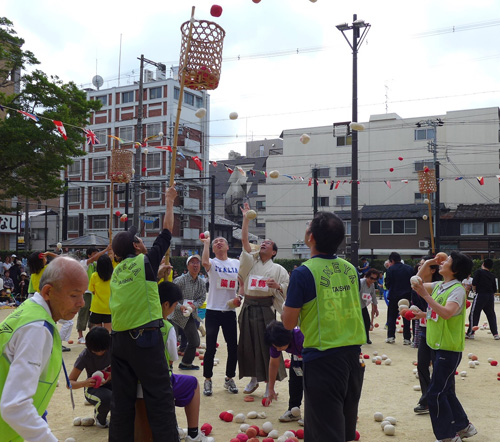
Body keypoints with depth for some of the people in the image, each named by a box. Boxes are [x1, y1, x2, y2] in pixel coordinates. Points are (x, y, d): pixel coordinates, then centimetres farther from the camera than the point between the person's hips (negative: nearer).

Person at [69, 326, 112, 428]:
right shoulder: (85, 356, -21)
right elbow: (70, 383, -17)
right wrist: (85, 383, -39)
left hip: (110, 384, 3)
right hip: (93, 388, -2)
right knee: (107, 399, -37)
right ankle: (99, 419, 0)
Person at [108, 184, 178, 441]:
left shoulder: (117, 270, 12)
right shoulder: (145, 261, -2)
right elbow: (166, 232, 7)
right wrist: (169, 202, 18)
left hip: (119, 339, 7)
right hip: (145, 337, -6)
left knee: (122, 399, 10)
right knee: (160, 398, -4)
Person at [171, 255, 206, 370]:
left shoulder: (201, 282, 4)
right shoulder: (180, 280, -15)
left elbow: (202, 298, 6)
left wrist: (194, 305, -13)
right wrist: (180, 307, -27)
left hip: (190, 316, 7)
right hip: (176, 316, -6)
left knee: (194, 342, 14)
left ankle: (186, 363, 33)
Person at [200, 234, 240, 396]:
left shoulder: (236, 263, 7)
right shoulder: (212, 263, -2)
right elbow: (205, 262, -27)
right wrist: (206, 243, -17)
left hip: (230, 311, 3)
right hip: (213, 311, -3)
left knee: (233, 347, 6)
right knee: (210, 348, 0)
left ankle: (229, 378, 24)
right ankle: (207, 380, 14)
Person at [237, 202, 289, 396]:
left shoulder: (278, 269, 4)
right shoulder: (251, 261, 10)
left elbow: (287, 287, 3)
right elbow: (244, 240, 3)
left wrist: (277, 286, -18)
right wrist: (246, 218, -1)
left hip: (265, 308, -3)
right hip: (248, 307, 4)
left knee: (266, 345, -4)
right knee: (248, 343, 8)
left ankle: (269, 383, 6)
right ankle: (253, 378, 24)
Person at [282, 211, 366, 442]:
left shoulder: (304, 273, -15)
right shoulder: (351, 269, 4)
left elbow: (289, 322, -10)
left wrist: (286, 302, 9)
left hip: (322, 358, -6)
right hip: (353, 354, 6)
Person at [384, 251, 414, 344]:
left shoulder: (390, 269, -9)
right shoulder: (409, 268, 1)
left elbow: (387, 284, -7)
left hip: (394, 296, -2)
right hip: (407, 296, 3)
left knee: (391, 317, 10)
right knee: (406, 317, 8)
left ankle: (391, 337, 7)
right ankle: (407, 338, 7)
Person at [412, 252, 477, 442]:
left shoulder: (457, 290, -18)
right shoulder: (438, 286, 7)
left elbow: (447, 313, -33)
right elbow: (416, 284, 17)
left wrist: (425, 295, -36)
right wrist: (426, 264, 8)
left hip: (449, 349, -8)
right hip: (437, 346, 9)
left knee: (435, 393, -6)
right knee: (446, 391, 17)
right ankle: (463, 426, 31)